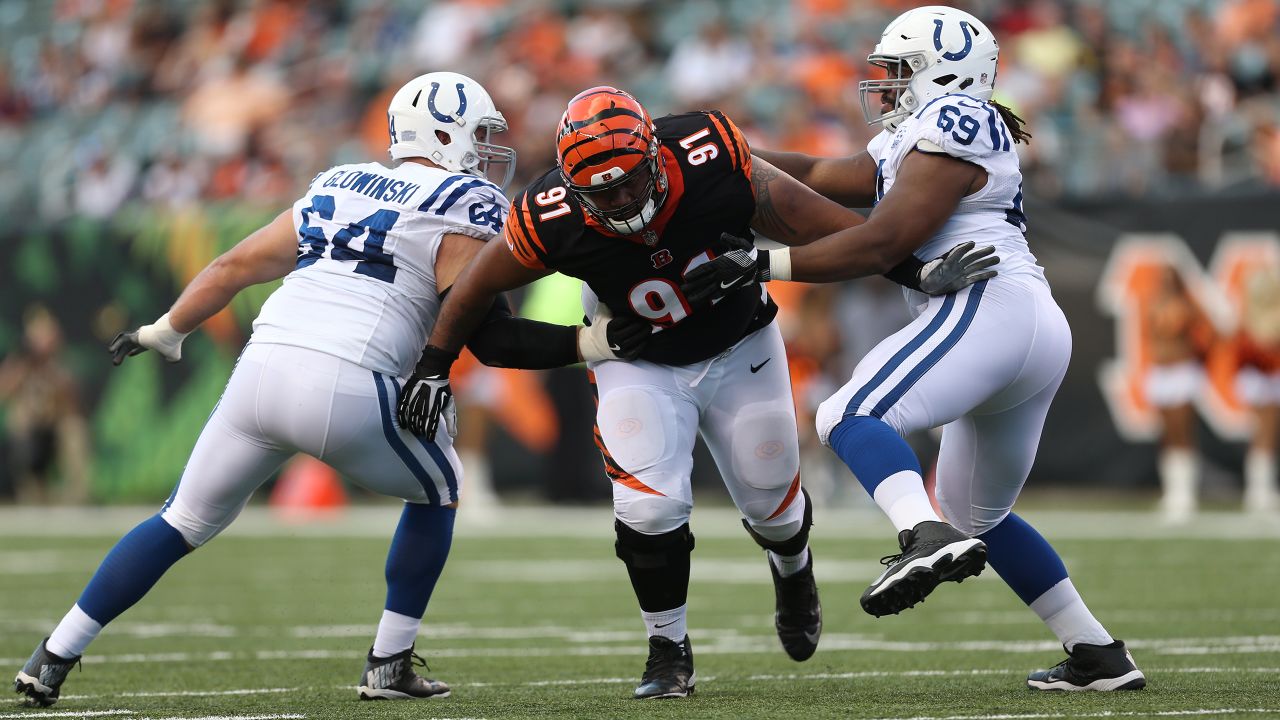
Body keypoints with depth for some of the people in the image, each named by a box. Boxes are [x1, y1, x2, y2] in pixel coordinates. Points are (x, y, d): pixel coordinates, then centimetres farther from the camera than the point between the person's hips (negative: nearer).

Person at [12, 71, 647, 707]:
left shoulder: (337, 188, 25)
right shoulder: (461, 208, 6)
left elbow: (235, 266, 31)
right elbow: (490, 338, -2)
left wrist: (165, 331, 44)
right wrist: (595, 342, 1)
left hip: (261, 369, 5)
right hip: (347, 390, -5)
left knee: (186, 521, 20)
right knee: (438, 489, 23)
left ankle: (53, 657, 15)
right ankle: (390, 666, 20)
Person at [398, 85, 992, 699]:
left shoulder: (711, 161, -32)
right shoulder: (553, 222, -30)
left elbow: (815, 225, -21)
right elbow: (479, 285, -11)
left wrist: (911, 269, -22)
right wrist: (435, 367, -3)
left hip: (740, 351, 1)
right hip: (640, 366, -1)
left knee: (773, 507, 13)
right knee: (650, 507, -20)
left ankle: (793, 573, 51)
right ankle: (668, 650, 4)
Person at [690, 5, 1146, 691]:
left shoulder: (952, 122, -1)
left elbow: (885, 240, -10)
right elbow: (815, 177, 30)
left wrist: (761, 264, -10)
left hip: (991, 307, -10)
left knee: (851, 415, -24)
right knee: (980, 516, 22)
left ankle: (928, 537, -50)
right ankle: (1098, 655, 22)